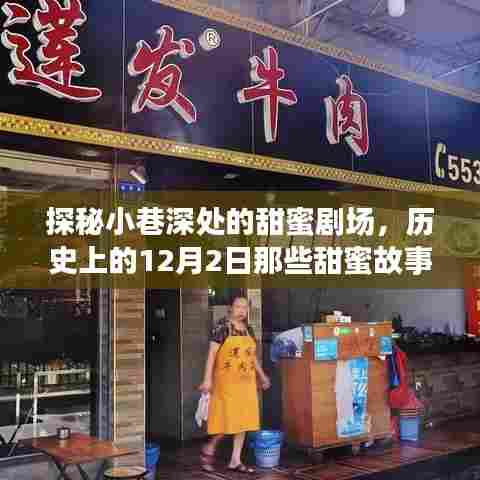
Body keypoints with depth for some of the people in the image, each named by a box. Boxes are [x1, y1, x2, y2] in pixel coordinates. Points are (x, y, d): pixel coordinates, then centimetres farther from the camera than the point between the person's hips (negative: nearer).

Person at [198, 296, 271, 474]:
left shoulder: (249, 330, 10)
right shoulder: (222, 327, -9)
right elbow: (212, 353, -12)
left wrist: (261, 375, 21)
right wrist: (207, 379, -17)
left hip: (246, 382, 6)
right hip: (226, 380, -6)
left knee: (243, 420, 7)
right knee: (228, 419, -4)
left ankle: (235, 461, 16)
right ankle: (208, 450, 20)